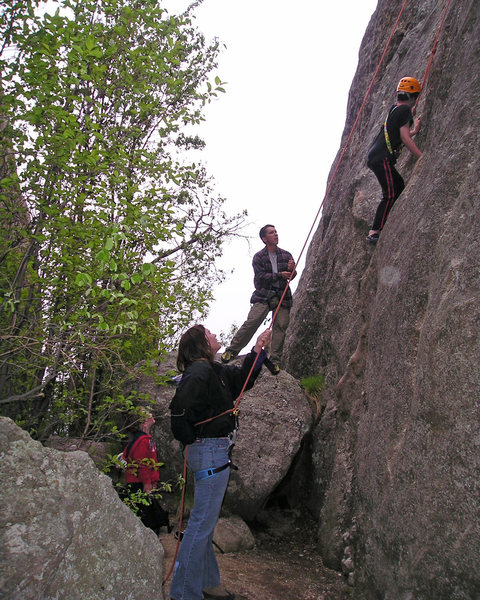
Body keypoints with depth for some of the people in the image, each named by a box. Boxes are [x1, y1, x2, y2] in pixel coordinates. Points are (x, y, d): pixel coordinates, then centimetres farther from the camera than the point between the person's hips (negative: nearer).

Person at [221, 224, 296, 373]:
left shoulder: (286, 255, 14)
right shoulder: (259, 257, 3)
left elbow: (292, 276, 14)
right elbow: (261, 277, -7)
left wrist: (291, 270, -10)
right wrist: (279, 275, -16)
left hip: (282, 296, 3)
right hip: (263, 295, -3)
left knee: (280, 327, -5)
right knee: (251, 322, -16)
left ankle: (274, 361, 2)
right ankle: (232, 350, -6)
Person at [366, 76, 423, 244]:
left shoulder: (394, 109, 21)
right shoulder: (405, 109, -8)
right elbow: (405, 138, -15)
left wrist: (414, 131, 42)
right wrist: (422, 157, -13)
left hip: (375, 156, 10)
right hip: (382, 158, -10)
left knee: (400, 187, 16)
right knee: (390, 195, -12)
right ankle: (374, 232, -16)